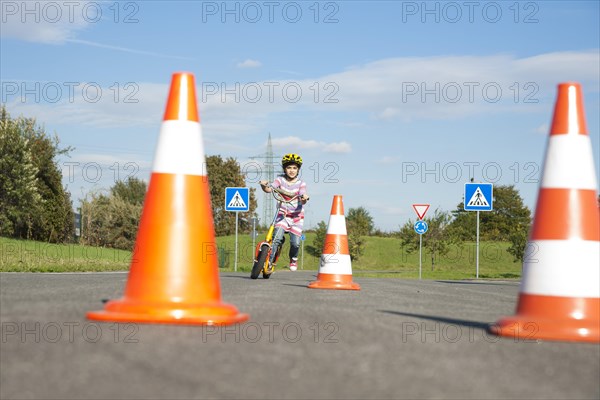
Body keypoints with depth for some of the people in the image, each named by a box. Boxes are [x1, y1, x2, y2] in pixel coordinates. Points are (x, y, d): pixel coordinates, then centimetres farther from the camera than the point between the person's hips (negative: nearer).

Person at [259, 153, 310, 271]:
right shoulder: (281, 179, -2)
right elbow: (269, 189, -17)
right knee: (277, 237, -22)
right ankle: (269, 261, -13)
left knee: (295, 242, -12)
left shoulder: (301, 183, -5)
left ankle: (293, 258, 21)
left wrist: (304, 199, -41)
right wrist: (264, 186, -39)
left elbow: (302, 200, -18)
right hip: (283, 214, 1)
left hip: (297, 215, -1)